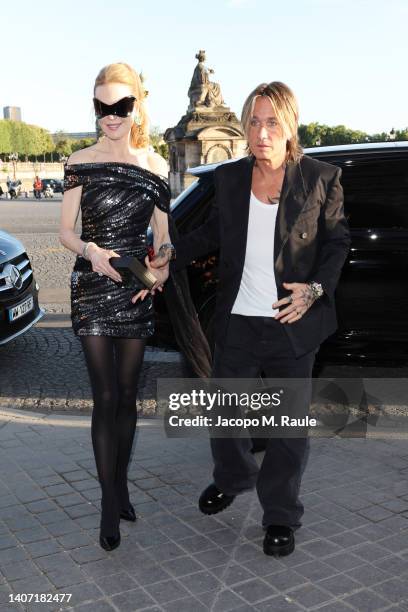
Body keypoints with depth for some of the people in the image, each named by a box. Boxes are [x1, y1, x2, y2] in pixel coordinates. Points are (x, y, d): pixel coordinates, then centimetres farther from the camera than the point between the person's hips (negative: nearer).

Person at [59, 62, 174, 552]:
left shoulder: (155, 167, 5)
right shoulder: (81, 163, -1)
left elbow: (162, 235, 8)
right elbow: (66, 232, -1)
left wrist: (161, 267, -12)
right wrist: (92, 251, -22)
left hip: (136, 289, 3)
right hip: (92, 289, -2)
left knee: (127, 394, 11)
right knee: (105, 397, -5)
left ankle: (120, 484, 27)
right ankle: (110, 504, 6)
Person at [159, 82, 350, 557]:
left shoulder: (320, 179, -7)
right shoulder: (229, 178, 2)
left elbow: (337, 241, 2)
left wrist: (316, 289, -12)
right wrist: (170, 256, 3)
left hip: (293, 322, -3)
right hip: (237, 321, 3)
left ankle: (280, 516, 28)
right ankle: (233, 478, 46)